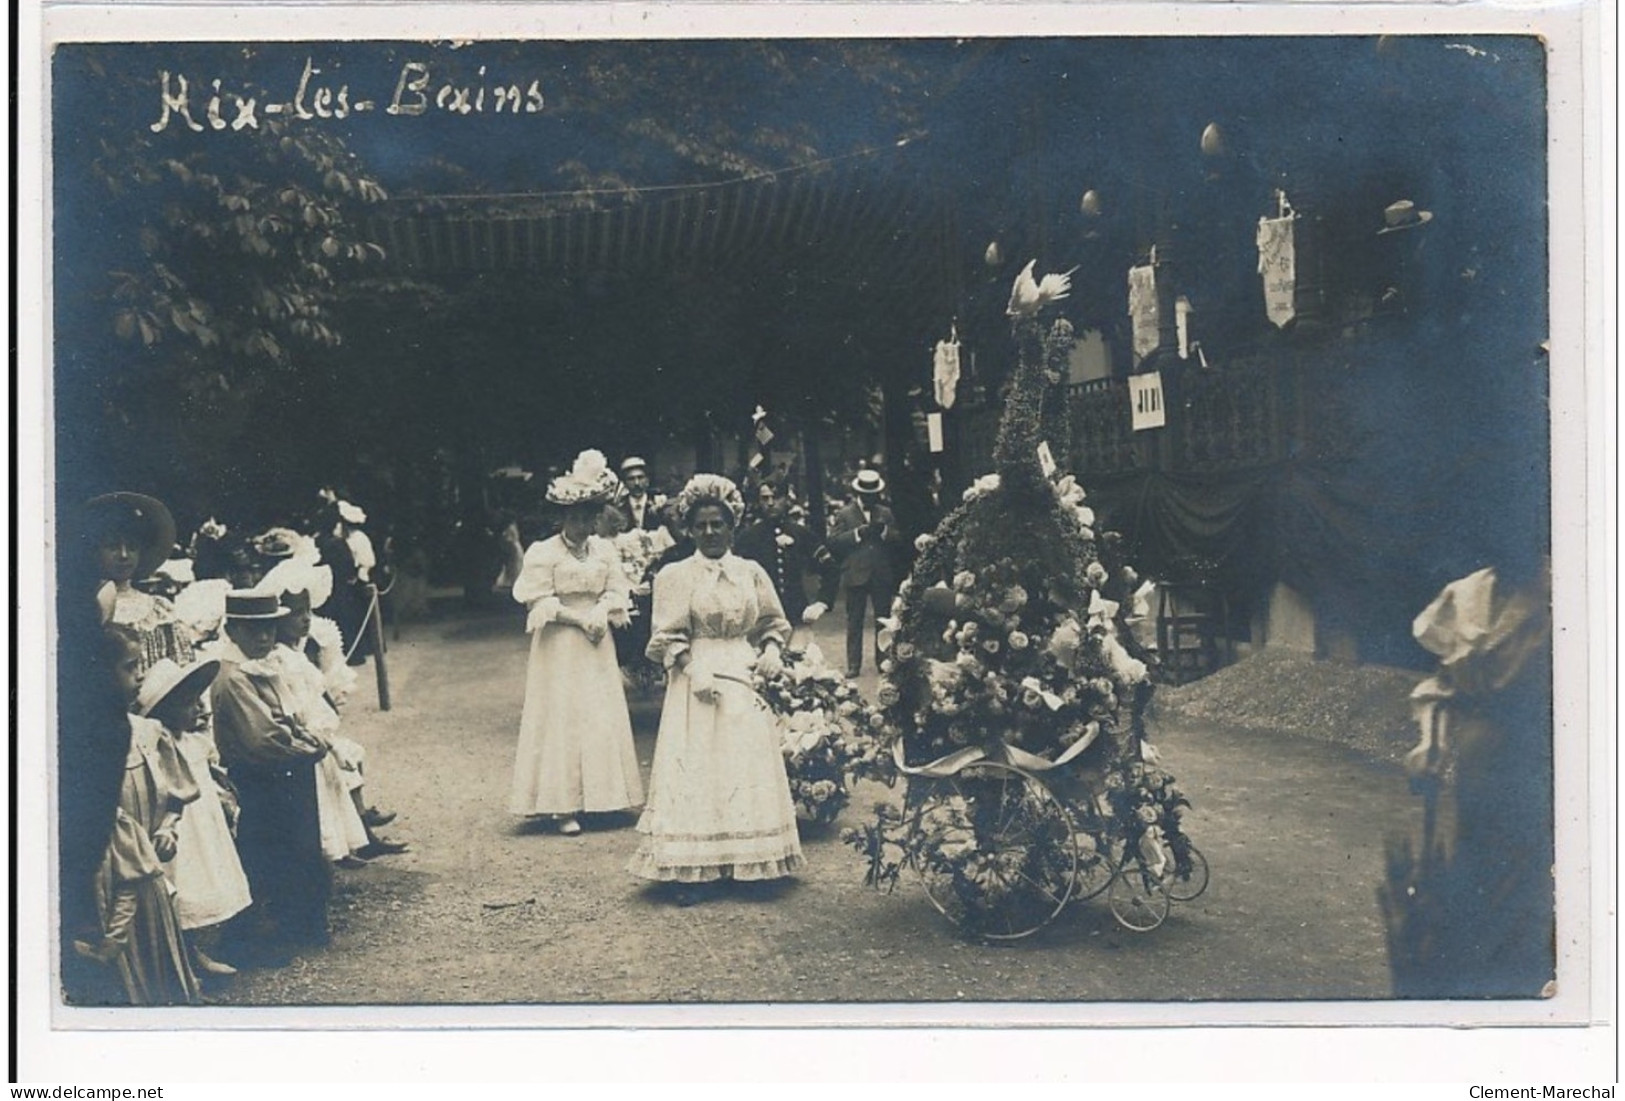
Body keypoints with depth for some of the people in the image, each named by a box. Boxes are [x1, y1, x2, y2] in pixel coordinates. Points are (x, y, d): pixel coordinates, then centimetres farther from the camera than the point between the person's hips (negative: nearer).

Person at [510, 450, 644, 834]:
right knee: (563, 718, -3)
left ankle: (598, 797, 12)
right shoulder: (543, 553, -7)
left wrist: (601, 613, -14)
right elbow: (539, 603, -10)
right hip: (560, 647, -5)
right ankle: (563, 805, -1)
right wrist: (580, 619, -15)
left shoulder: (605, 550, 6)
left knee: (602, 717, 4)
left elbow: (617, 591, 7)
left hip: (597, 646, 5)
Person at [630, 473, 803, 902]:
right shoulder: (676, 576, -1)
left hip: (745, 684, 3)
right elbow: (668, 638, -4)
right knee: (693, 771, -4)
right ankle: (688, 871, -1)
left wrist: (771, 650, -5)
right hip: (697, 683, -3)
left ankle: (746, 864, 12)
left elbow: (774, 622, 15)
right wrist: (695, 670, -17)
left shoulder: (752, 573, 7)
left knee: (747, 768, 4)